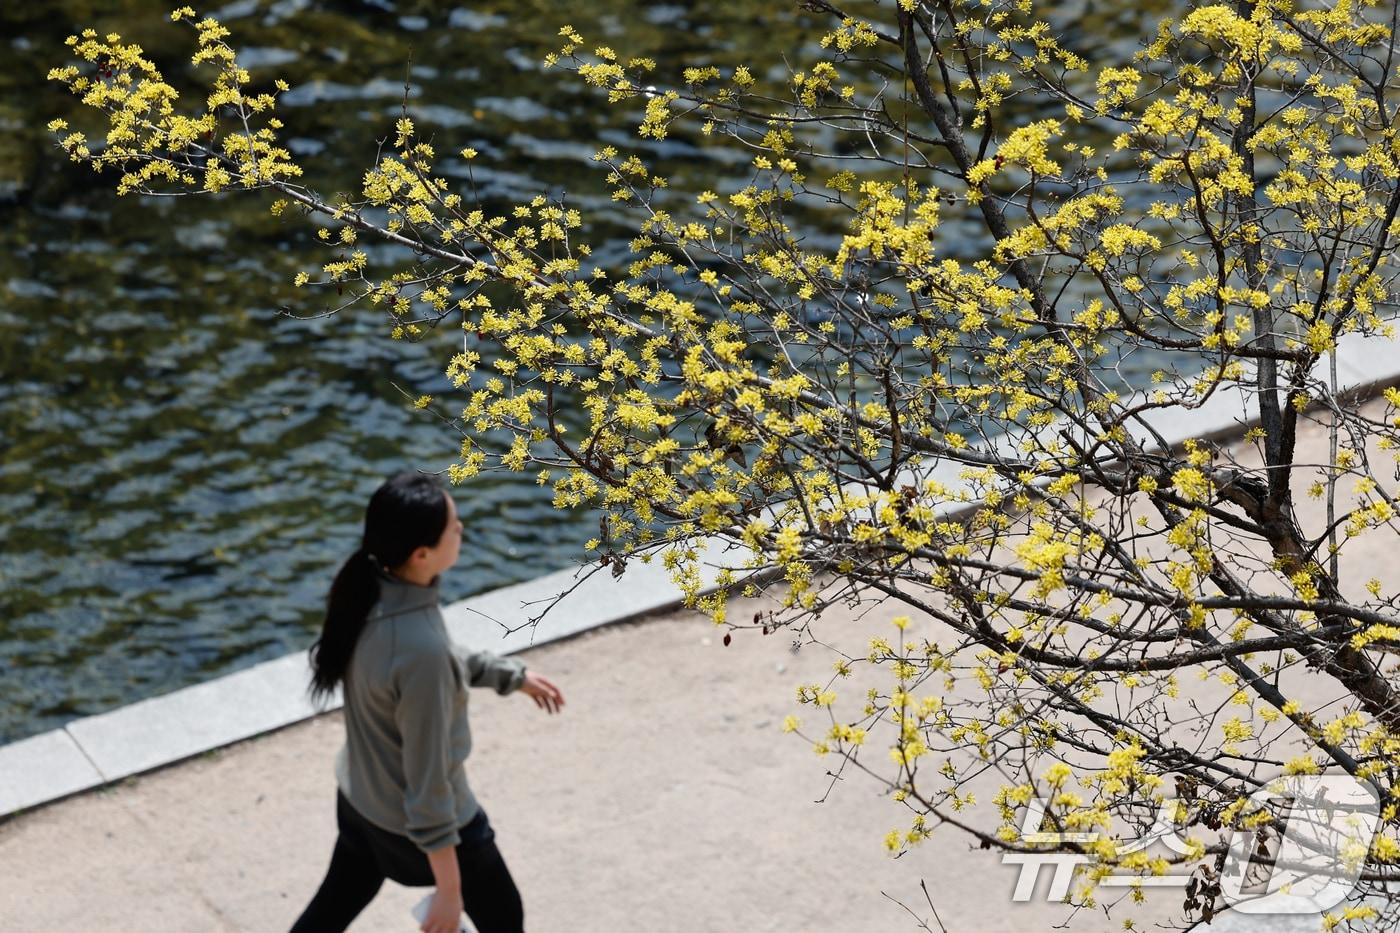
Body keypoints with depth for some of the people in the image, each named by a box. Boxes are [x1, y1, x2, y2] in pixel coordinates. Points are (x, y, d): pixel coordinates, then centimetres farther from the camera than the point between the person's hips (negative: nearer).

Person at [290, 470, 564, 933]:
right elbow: (428, 781, -29)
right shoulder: (420, 649, -38)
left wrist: (512, 675, 20)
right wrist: (449, 889, -19)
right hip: (419, 822, -7)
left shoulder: (367, 591, -14)